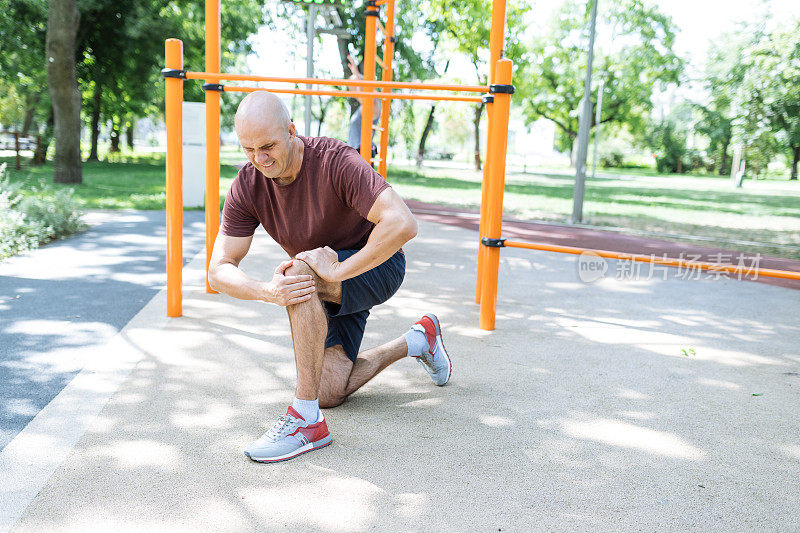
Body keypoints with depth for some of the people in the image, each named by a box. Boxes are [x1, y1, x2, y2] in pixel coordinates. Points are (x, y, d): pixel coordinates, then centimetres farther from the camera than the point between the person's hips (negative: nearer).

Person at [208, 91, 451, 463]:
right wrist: (268, 291, -36)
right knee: (330, 393, 1)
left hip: (377, 266, -6)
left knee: (301, 272, -36)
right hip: (329, 286, 7)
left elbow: (402, 224, -40)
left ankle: (307, 420, -29)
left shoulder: (335, 162, -29)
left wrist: (337, 269, -39)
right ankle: (416, 341, 27)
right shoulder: (247, 187, -13)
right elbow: (219, 271, -15)